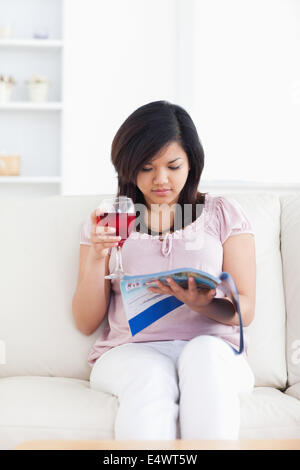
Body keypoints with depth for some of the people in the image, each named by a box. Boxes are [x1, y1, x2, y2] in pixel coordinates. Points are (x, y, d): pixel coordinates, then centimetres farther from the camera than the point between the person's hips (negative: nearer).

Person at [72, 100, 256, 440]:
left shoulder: (224, 214, 14)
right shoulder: (107, 224, 16)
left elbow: (245, 310, 7)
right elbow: (86, 322, 11)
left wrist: (203, 304, -16)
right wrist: (97, 256, -6)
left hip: (213, 350, 0)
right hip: (130, 351, 0)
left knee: (204, 353, -36)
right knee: (151, 376, -35)